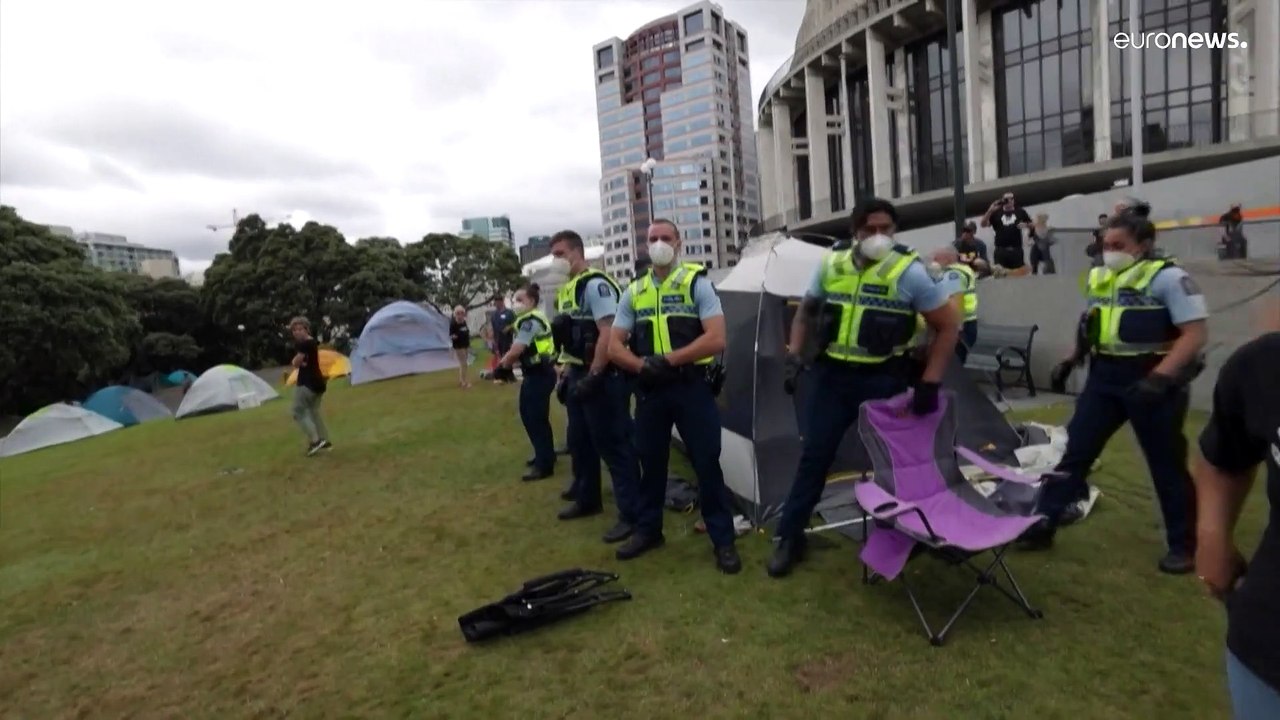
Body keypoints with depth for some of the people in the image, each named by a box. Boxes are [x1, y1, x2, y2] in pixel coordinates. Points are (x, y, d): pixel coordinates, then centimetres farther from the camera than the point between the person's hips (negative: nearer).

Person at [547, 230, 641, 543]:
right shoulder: (565, 290, 15)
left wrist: (594, 377, -23)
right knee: (579, 442, 19)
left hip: (601, 377, -10)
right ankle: (587, 500, 35)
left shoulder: (595, 285, -15)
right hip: (578, 375, 10)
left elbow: (608, 334, -22)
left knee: (613, 445, -5)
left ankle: (631, 514, 3)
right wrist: (567, 374, 12)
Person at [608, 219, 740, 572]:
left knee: (706, 462, 2)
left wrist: (669, 360, -18)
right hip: (649, 389, 4)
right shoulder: (633, 292, 9)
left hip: (691, 386, -4)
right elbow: (614, 346, 6)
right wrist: (642, 366, -14)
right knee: (650, 461, 14)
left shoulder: (697, 282, -4)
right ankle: (647, 529, 32)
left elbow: (716, 339, -14)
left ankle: (723, 540, 15)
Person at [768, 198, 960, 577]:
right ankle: (789, 537, 17)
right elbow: (805, 312, 15)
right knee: (813, 456, 4)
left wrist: (930, 382, -10)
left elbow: (948, 325, -4)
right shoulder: (831, 266, 1)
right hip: (832, 375, 3)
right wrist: (793, 356, 2)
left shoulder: (909, 272, -9)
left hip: (883, 380, -2)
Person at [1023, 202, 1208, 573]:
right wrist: (1073, 358, 11)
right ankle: (1043, 523, 10)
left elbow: (1195, 334, -17)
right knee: (1075, 450, 4)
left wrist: (1159, 377, -26)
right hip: (1104, 379, 6)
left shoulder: (1168, 278, -11)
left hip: (1151, 382, -6)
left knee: (1167, 466, 8)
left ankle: (1183, 545, 25)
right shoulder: (1099, 278, 9)